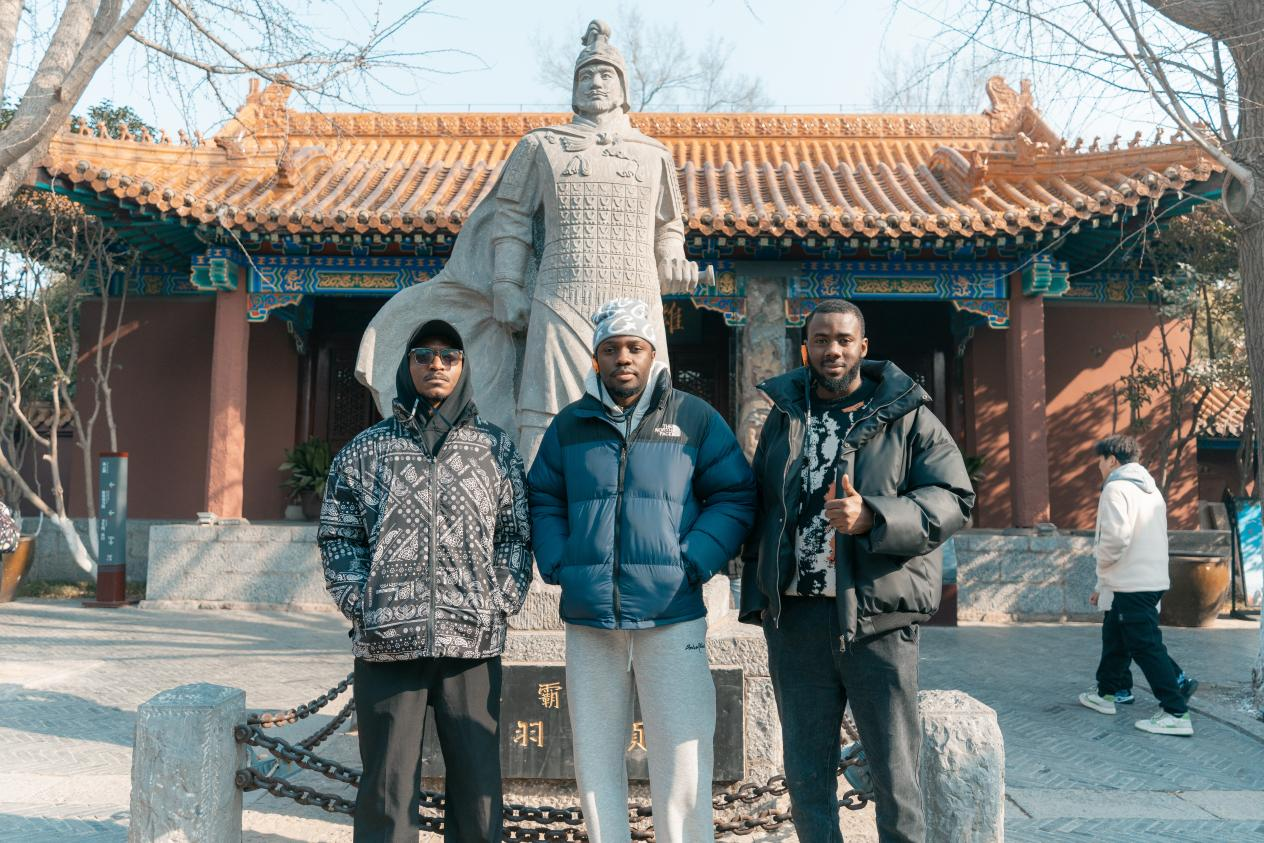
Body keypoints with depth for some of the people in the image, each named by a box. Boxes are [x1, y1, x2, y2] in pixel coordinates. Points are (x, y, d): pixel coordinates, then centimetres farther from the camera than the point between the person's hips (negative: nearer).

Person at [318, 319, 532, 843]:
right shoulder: (365, 451, 10)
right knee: (388, 783, 6)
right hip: (386, 642, 0)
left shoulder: (497, 450, 11)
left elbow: (517, 533, 9)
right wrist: (360, 603, -4)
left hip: (473, 642, 1)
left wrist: (501, 602, -2)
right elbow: (338, 534, 8)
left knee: (478, 784, 4)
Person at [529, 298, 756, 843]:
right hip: (587, 619, 3)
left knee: (681, 757, -1)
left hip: (672, 618, -2)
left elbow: (734, 497, 2)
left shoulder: (695, 418, 3)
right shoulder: (569, 425, 10)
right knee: (595, 756, 12)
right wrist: (558, 567, -1)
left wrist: (691, 564, -9)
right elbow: (542, 502, 14)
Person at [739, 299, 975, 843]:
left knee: (895, 774, 4)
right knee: (806, 776, 13)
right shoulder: (783, 417, 13)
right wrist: (756, 596, 12)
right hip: (794, 618, 3)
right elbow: (758, 512, 18)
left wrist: (871, 517, -21)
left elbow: (954, 500, -7)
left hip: (877, 619, -3)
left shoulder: (907, 417, 2)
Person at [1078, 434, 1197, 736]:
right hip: (1153, 578, 10)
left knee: (1146, 646, -6)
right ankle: (1109, 691, 32)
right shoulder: (1150, 490, 17)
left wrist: (1102, 558, -4)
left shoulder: (1117, 488, -13)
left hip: (1130, 585, -10)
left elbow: (1116, 536, -26)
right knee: (1114, 636, 21)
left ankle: (1176, 713, -6)